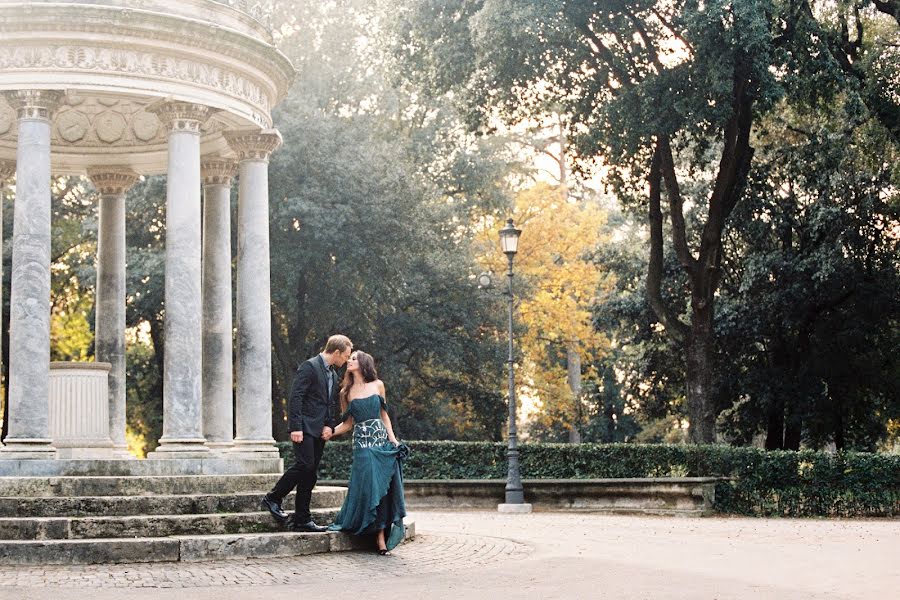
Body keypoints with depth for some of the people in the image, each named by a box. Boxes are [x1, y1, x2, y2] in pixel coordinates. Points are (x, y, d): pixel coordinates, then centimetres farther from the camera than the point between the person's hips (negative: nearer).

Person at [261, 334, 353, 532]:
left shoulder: (333, 375, 18)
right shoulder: (310, 367, -9)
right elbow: (296, 397, -15)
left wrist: (330, 426, 5)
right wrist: (296, 427, -21)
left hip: (320, 431, 8)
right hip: (305, 427, -8)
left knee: (310, 474, 6)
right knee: (305, 464, -19)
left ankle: (302, 520, 7)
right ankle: (273, 498, -2)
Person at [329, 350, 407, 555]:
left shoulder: (377, 385, 9)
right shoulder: (347, 392, 10)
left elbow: (384, 415, 12)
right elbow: (347, 424, 11)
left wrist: (393, 440, 3)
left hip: (382, 441, 1)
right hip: (362, 444, -1)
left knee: (383, 487, -4)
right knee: (370, 487, -8)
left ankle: (382, 536, 0)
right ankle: (380, 538, -5)